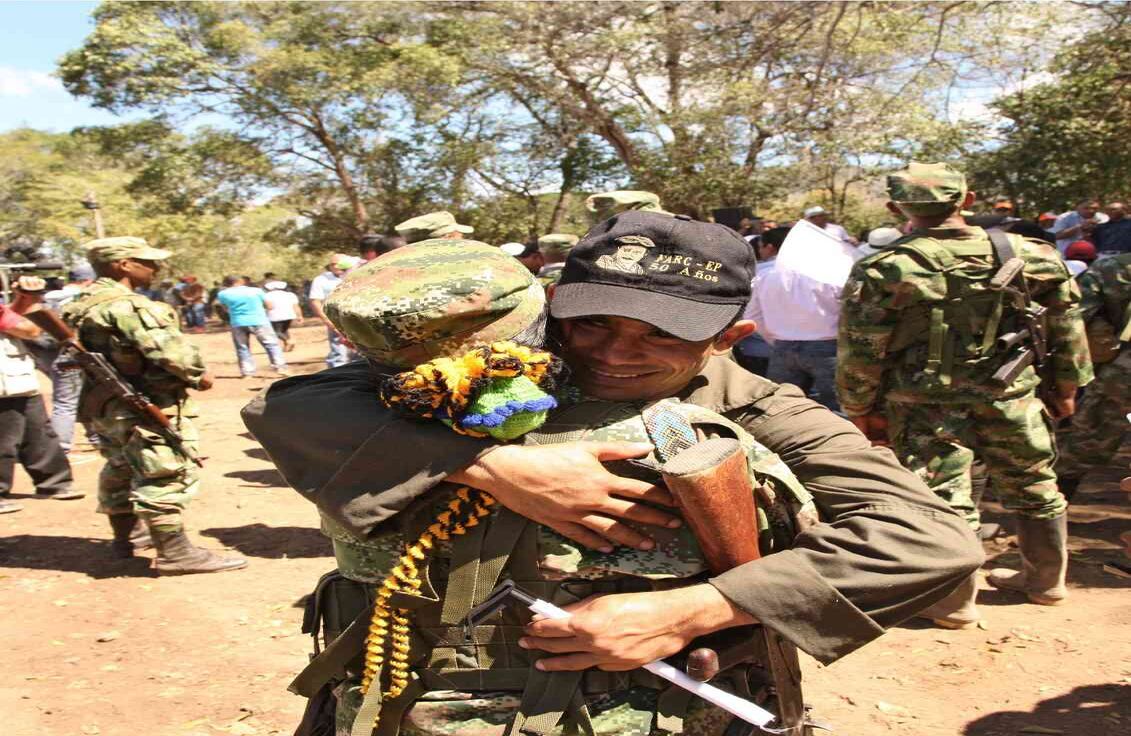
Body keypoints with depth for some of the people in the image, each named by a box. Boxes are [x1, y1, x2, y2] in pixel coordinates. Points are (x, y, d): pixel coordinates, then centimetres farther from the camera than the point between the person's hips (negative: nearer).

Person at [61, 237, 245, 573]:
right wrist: (199, 374, -10)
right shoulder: (126, 305, -20)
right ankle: (174, 553, -7)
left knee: (121, 470, 23)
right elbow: (168, 349, -27)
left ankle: (126, 534, 38)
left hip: (107, 406, 11)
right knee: (165, 476, -8)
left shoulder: (84, 304, 12)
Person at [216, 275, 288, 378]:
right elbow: (268, 305, 7)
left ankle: (247, 372, 9)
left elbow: (225, 308, 16)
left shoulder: (223, 294, 2)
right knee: (271, 344, 7)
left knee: (242, 348, 13)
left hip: (238, 324, 1)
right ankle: (280, 367, 0)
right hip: (259, 322, -1)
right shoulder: (256, 291, 0)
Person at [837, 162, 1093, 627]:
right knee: (1035, 489, 21)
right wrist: (1066, 387, 18)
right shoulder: (1031, 257, -2)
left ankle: (954, 602, 16)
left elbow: (859, 356, -10)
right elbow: (1067, 328, 6)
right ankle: (1046, 580, 37)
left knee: (945, 502, 6)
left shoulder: (882, 272, -13)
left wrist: (860, 411, 1)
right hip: (1013, 399, 4)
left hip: (927, 408, -3)